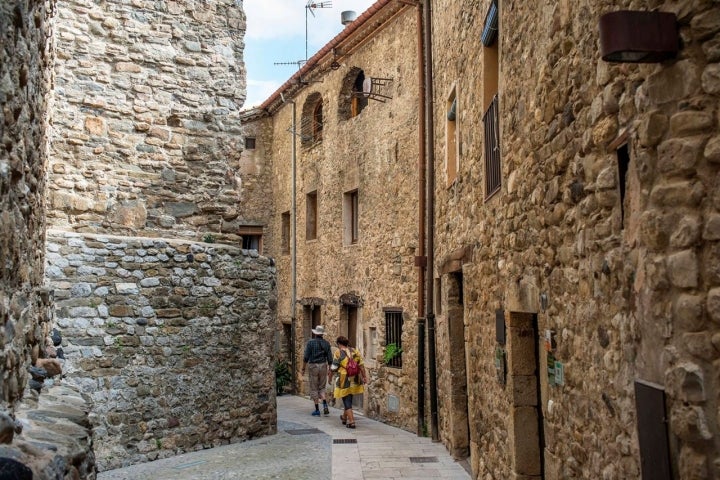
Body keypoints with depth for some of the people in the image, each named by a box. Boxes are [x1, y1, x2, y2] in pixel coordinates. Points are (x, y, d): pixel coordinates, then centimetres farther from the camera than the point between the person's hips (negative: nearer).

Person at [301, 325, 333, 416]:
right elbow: (330, 358, 2)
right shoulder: (326, 343, 1)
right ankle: (325, 405, -6)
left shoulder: (311, 342, -8)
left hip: (313, 366, -3)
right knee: (322, 387, 16)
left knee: (314, 389, 6)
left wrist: (303, 368, -2)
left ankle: (317, 410, 7)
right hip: (323, 366, 3)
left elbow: (306, 357, -11)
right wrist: (329, 368, 15)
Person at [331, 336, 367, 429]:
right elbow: (361, 365, 1)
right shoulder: (355, 351, 3)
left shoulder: (338, 353, -10)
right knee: (348, 399, 21)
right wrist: (364, 377, 6)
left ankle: (351, 422, -3)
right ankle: (344, 417, 38)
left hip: (344, 380, -5)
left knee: (347, 400, 2)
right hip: (354, 380, 5)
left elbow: (334, 368, -8)